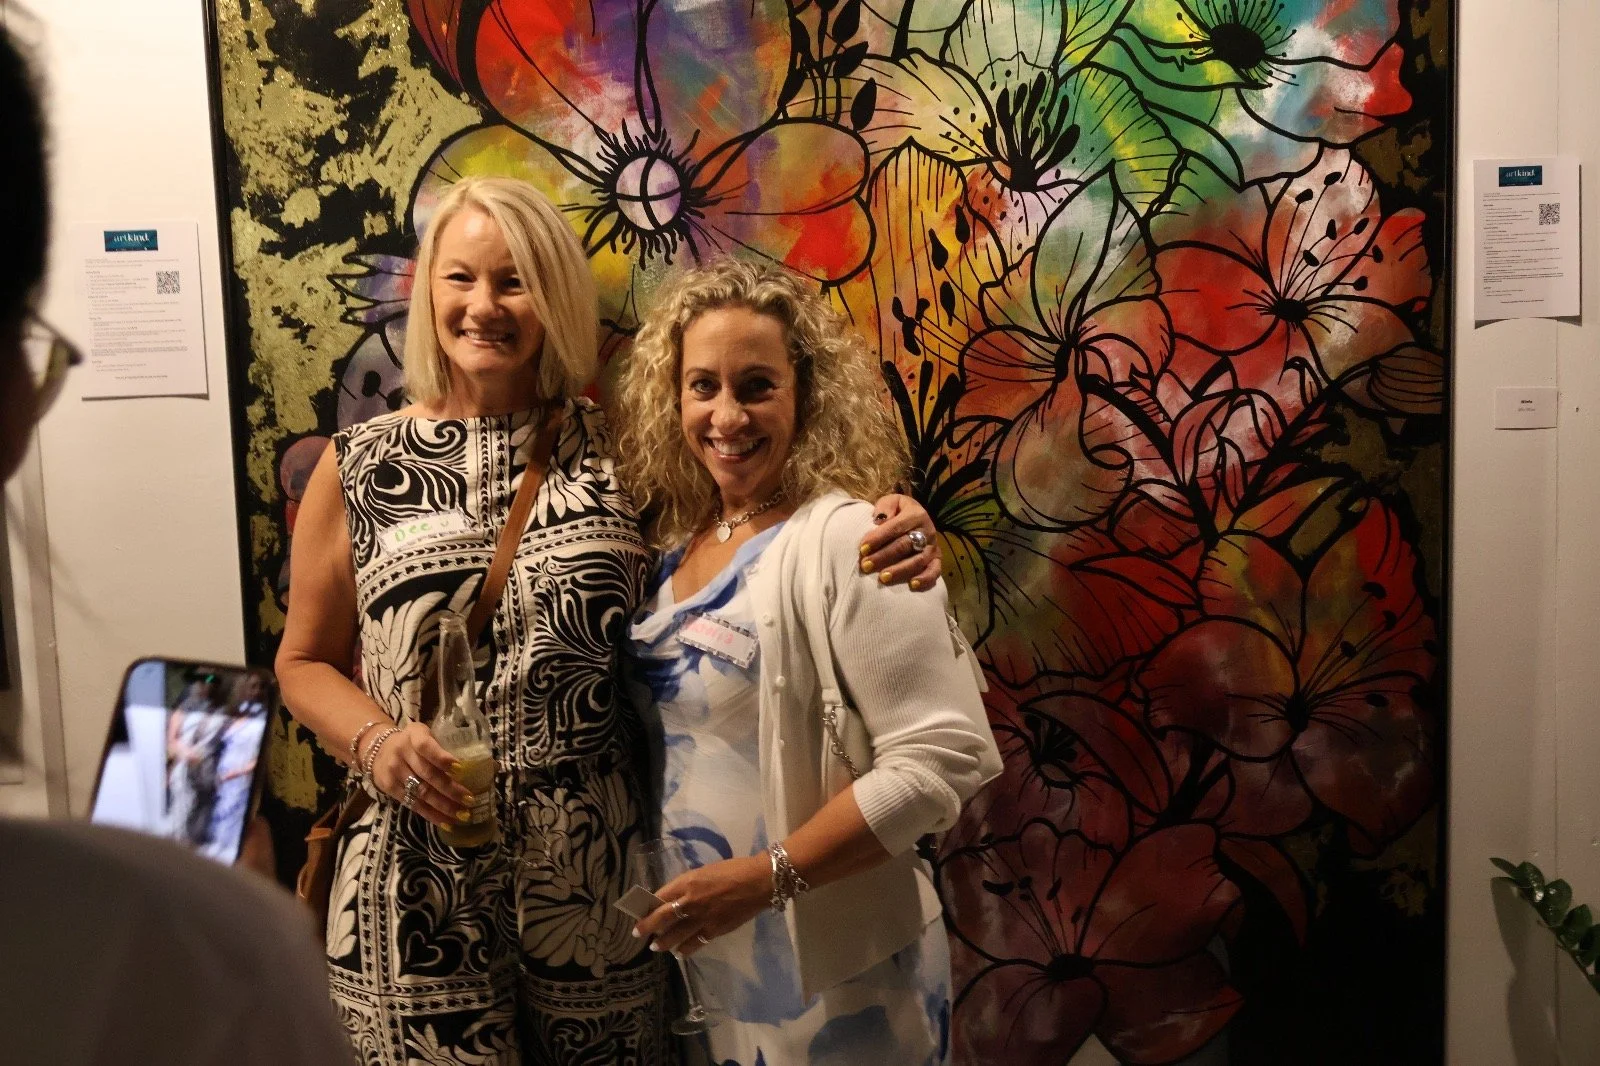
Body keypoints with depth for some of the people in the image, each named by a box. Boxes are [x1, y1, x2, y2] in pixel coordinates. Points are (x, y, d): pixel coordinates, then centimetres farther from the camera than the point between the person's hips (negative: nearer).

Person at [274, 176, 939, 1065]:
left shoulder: (617, 448, 0)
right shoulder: (357, 468, 1)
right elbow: (304, 661, 9)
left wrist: (881, 525, -17)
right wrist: (375, 741, -10)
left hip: (597, 879, 1)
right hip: (423, 885, 0)